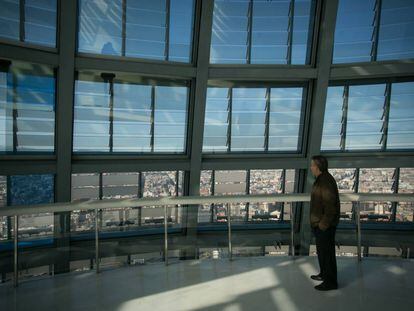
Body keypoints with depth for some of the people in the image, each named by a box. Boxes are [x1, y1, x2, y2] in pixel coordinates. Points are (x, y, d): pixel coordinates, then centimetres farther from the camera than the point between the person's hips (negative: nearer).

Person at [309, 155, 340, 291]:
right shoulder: (321, 179, 9)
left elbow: (331, 208, -26)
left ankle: (330, 282, 17)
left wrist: (323, 225, -22)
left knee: (327, 252, 3)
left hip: (325, 225, -10)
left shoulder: (326, 182, -24)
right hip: (319, 224, 10)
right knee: (321, 250, 22)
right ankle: (324, 274, 39)